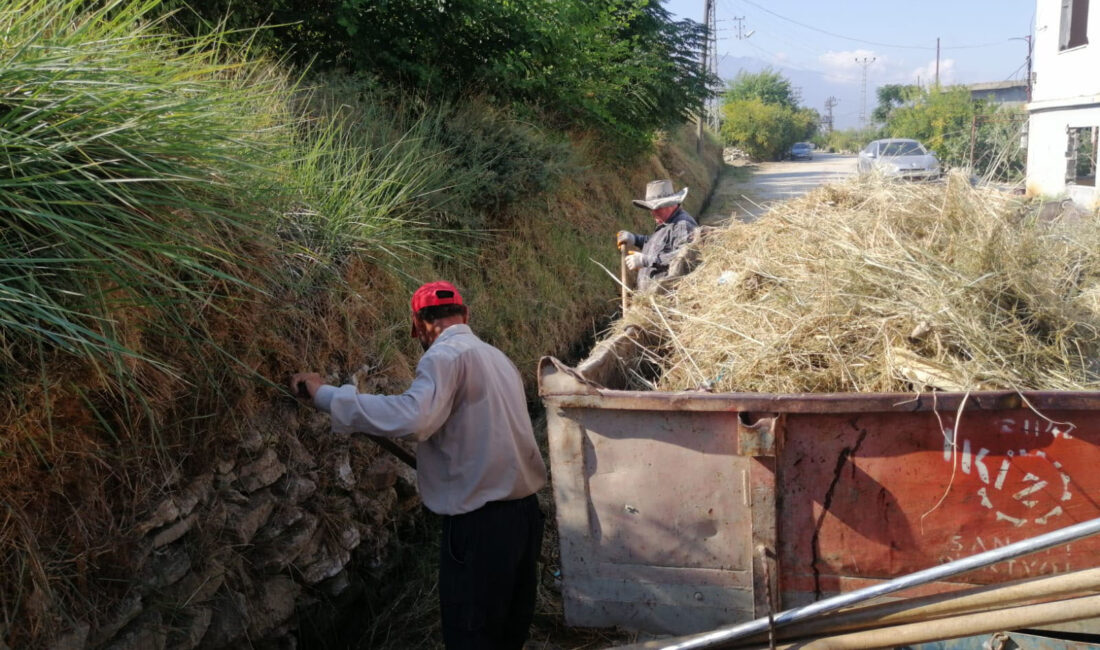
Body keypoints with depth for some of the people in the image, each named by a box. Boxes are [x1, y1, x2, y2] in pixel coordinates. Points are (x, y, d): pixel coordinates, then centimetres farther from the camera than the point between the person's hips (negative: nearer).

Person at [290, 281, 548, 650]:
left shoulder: (445, 356, -12)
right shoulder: (497, 357, 14)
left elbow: (412, 417, -30)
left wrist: (325, 395, -22)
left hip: (481, 525, -8)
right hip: (524, 513, 8)